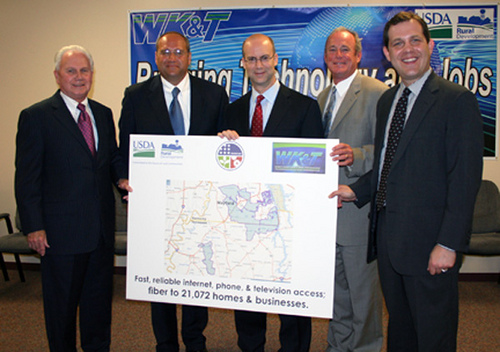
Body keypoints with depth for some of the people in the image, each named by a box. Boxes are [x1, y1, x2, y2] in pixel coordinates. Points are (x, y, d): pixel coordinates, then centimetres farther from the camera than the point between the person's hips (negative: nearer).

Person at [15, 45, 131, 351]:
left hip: (102, 229, 5)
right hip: (61, 230, -5)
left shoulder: (103, 114, 10)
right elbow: (27, 178, -8)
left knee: (100, 299, 18)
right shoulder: (36, 117, -6)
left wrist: (122, 177, -5)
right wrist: (34, 227, -12)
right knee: (61, 303, 11)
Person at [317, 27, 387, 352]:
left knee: (363, 286, 5)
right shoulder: (323, 97, 16)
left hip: (358, 208, -7)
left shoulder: (377, 93, -9)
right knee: (337, 286, 19)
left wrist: (355, 156, -32)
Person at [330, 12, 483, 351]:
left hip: (428, 242, -6)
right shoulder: (386, 100, 13)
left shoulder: (457, 100, -10)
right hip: (388, 235, 7)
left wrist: (448, 244, -19)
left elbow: (465, 177, -15)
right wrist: (357, 191, 2)